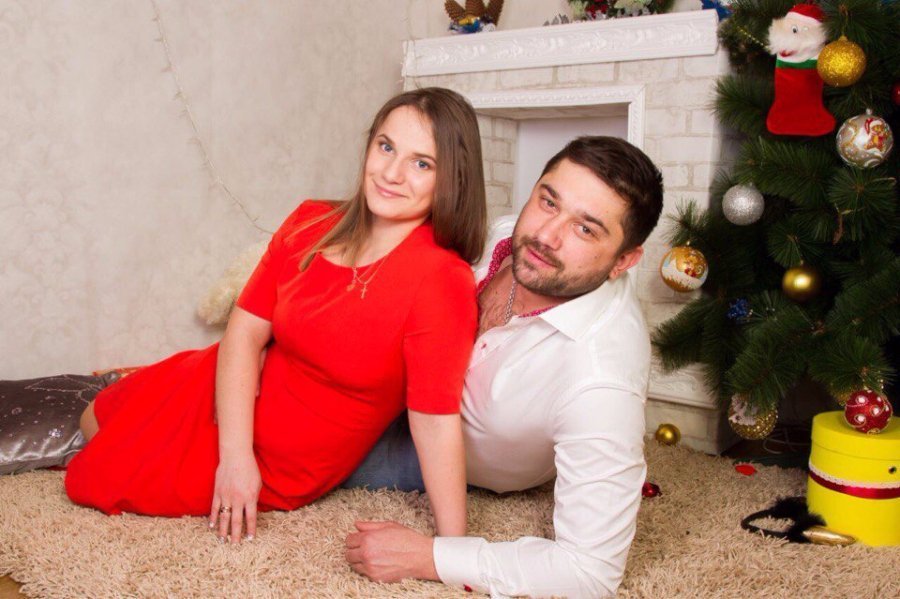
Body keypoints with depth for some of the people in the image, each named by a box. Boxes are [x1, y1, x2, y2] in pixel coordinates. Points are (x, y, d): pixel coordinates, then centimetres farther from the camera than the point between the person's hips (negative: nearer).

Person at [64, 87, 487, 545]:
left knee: (91, 477, 10)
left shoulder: (441, 281, -29)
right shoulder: (311, 224, -12)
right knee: (94, 423, 26)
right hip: (235, 392, 5)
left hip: (278, 465, -5)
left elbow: (436, 420, -28)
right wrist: (234, 453, -20)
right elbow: (245, 330, -12)